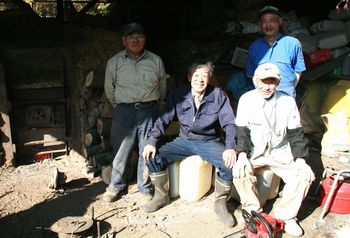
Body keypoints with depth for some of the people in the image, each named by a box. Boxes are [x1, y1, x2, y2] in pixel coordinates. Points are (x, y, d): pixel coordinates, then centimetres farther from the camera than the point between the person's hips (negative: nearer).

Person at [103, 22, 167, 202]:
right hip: (124, 111, 0)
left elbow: (163, 86, 17)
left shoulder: (156, 61, 6)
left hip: (149, 111, 1)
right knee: (121, 150, 4)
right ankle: (115, 186, 23)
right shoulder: (114, 62, 4)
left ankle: (145, 188, 20)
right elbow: (109, 88, 14)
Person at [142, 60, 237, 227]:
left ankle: (220, 204, -5)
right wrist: (151, 142, -15)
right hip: (184, 141, 2)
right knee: (153, 156, -17)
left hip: (209, 142, -2)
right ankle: (161, 196, 7)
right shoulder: (178, 95, -3)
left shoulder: (218, 96, -9)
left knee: (230, 162, -29)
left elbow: (229, 124, -11)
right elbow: (163, 120, -1)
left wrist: (230, 148, -28)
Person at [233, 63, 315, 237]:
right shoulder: (246, 100, -7)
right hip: (253, 151, -1)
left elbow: (295, 133, -1)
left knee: (305, 175, -18)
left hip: (280, 152, 1)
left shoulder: (288, 101, -5)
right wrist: (242, 155, -22)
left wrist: (301, 160, -11)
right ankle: (253, 213, -4)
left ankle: (286, 215, 2)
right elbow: (241, 131, -7)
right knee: (240, 172, -28)